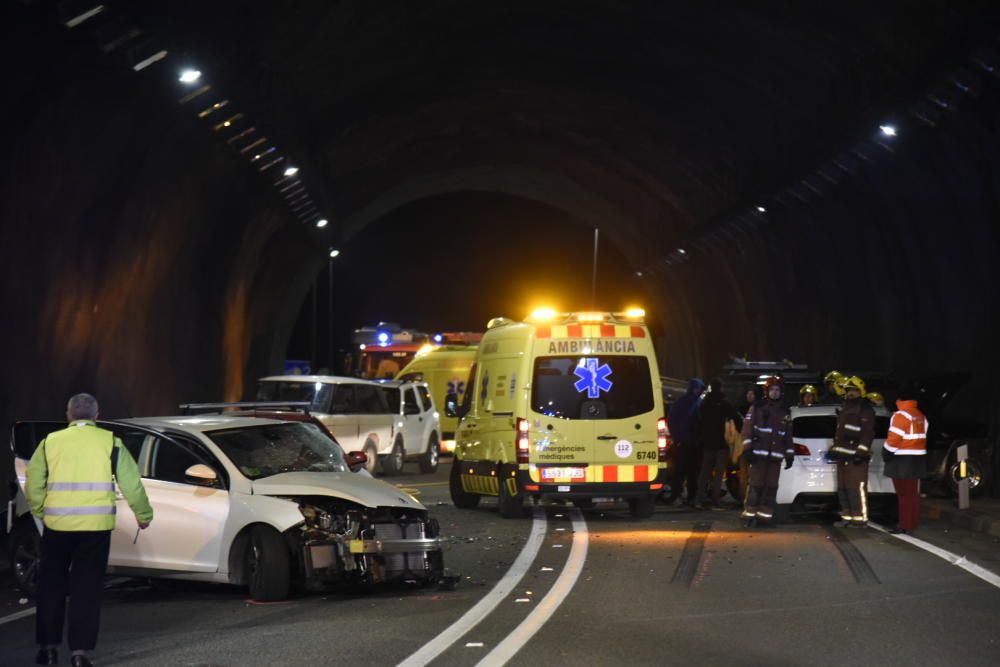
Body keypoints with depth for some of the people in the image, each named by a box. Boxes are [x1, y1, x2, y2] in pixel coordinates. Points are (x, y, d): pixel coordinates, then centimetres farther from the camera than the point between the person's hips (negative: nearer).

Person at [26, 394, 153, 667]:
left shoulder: (51, 442, 5)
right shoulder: (110, 442, 2)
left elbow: (33, 483, 8)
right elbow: (130, 483, 3)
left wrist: (39, 512, 23)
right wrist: (143, 514, 16)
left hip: (57, 524, 1)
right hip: (96, 525, -1)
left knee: (51, 584, 13)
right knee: (87, 588, 4)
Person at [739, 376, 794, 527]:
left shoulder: (785, 412, 17)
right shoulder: (757, 408, 4)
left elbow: (788, 434, 19)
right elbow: (747, 428, -2)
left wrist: (789, 455, 14)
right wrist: (747, 447, -11)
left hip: (776, 455, 4)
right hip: (759, 453, -4)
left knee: (771, 486, 2)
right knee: (756, 484, -8)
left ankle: (765, 515, 6)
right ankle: (749, 514, -4)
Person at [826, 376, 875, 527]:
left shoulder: (865, 410, -6)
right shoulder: (845, 409, 24)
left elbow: (867, 434, -15)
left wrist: (861, 452, -22)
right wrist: (834, 449, 26)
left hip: (855, 456, -10)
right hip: (842, 455, 10)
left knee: (856, 487, -13)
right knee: (842, 488, 10)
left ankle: (860, 518, -13)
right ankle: (847, 516, 16)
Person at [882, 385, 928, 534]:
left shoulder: (901, 415, -16)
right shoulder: (921, 417, 13)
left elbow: (893, 439, -18)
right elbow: (921, 438, 15)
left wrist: (886, 454, -9)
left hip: (902, 461, -9)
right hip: (917, 459, 9)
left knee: (904, 494, -6)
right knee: (913, 493, 14)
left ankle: (904, 525, -6)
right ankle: (913, 522, 19)